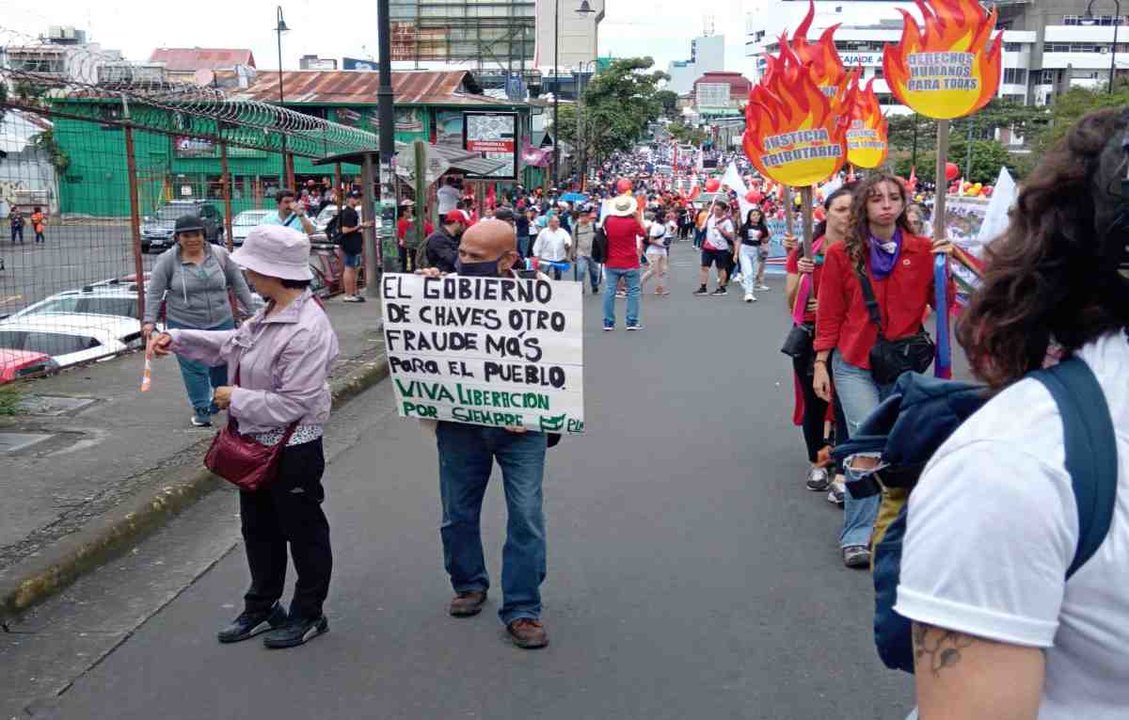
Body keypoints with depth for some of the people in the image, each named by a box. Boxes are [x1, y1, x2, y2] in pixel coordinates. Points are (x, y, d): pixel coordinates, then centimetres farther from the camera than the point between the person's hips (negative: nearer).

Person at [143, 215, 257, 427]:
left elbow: (238, 284, 5)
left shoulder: (220, 254, -1)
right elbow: (155, 293, -4)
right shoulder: (167, 260, -6)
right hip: (185, 325, -2)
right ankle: (201, 410, 14)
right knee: (194, 369, 0)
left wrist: (252, 309, 7)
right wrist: (149, 320, -11)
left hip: (221, 322, 2)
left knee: (223, 363, 10)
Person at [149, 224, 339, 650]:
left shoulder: (307, 330, -28)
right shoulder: (270, 315, 2)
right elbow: (233, 345, 20)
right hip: (257, 443, 10)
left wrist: (235, 400, -18)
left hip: (293, 451, -10)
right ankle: (262, 606, 39)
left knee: (303, 531, 9)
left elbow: (293, 403, -29)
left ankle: (309, 614, 26)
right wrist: (177, 339, 13)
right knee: (259, 528, 21)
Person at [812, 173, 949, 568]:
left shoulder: (923, 251, 1)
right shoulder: (842, 253, -3)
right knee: (869, 446, -12)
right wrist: (821, 363, -1)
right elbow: (829, 314, 1)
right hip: (854, 364, -3)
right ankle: (856, 536, -1)